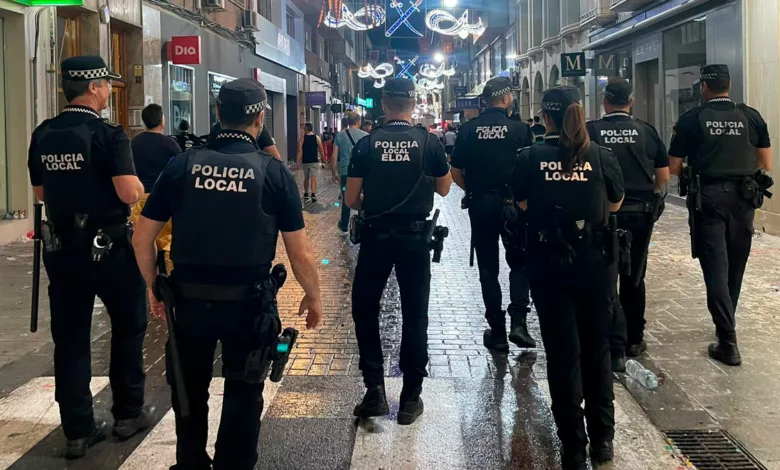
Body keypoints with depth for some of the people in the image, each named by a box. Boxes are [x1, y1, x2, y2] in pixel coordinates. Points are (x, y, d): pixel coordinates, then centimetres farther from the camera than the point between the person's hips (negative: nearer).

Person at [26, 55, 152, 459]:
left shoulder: (42, 134, 4)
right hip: (108, 247, -5)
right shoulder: (108, 134, -15)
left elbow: (40, 191, 14)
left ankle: (77, 431, 14)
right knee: (129, 327, 14)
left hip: (60, 248, 5)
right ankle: (128, 414, 22)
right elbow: (130, 194, -23)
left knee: (70, 338, 9)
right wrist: (136, 183, -1)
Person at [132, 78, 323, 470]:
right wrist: (313, 296, 9)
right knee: (243, 395, 17)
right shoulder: (273, 171, -8)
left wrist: (153, 287, 15)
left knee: (190, 390, 23)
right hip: (248, 301, -2)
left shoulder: (182, 165, -3)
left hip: (190, 299, 2)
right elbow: (300, 252, -7)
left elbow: (142, 238, 0)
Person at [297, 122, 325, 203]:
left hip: (305, 161, 0)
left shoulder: (302, 138, -4)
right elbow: (321, 150, 2)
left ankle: (306, 195, 27)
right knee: (313, 178, -5)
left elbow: (300, 151, -10)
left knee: (306, 178, 16)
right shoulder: (317, 138, 0)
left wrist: (297, 162, -10)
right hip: (314, 161, 0)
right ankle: (313, 195, -22)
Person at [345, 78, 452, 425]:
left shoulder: (366, 144, -5)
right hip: (414, 237, 0)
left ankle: (375, 390, 8)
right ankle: (411, 398, 14)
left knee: (364, 309, 15)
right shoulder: (429, 142, -5)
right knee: (414, 315, 9)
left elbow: (351, 200, -2)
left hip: (376, 236, 0)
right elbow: (443, 188, 9)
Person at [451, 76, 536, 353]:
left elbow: (455, 172, 0)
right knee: (519, 263, 14)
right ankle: (518, 321, 0)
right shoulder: (520, 129, -7)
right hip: (512, 204, -1)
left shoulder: (468, 130, -2)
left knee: (488, 268, 9)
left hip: (480, 205, 2)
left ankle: (497, 332, 11)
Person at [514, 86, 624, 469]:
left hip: (548, 262, -1)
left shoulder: (530, 157, -7)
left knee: (563, 353, 8)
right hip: (595, 261, 1)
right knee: (597, 348, 17)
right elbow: (615, 204, 8)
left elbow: (522, 203, 7)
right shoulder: (601, 156, -6)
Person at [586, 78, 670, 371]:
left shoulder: (591, 131, -9)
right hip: (641, 214, 3)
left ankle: (616, 348, -6)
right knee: (634, 278, 19)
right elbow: (663, 176, 3)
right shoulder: (646, 131, -2)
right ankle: (635, 339, 31)